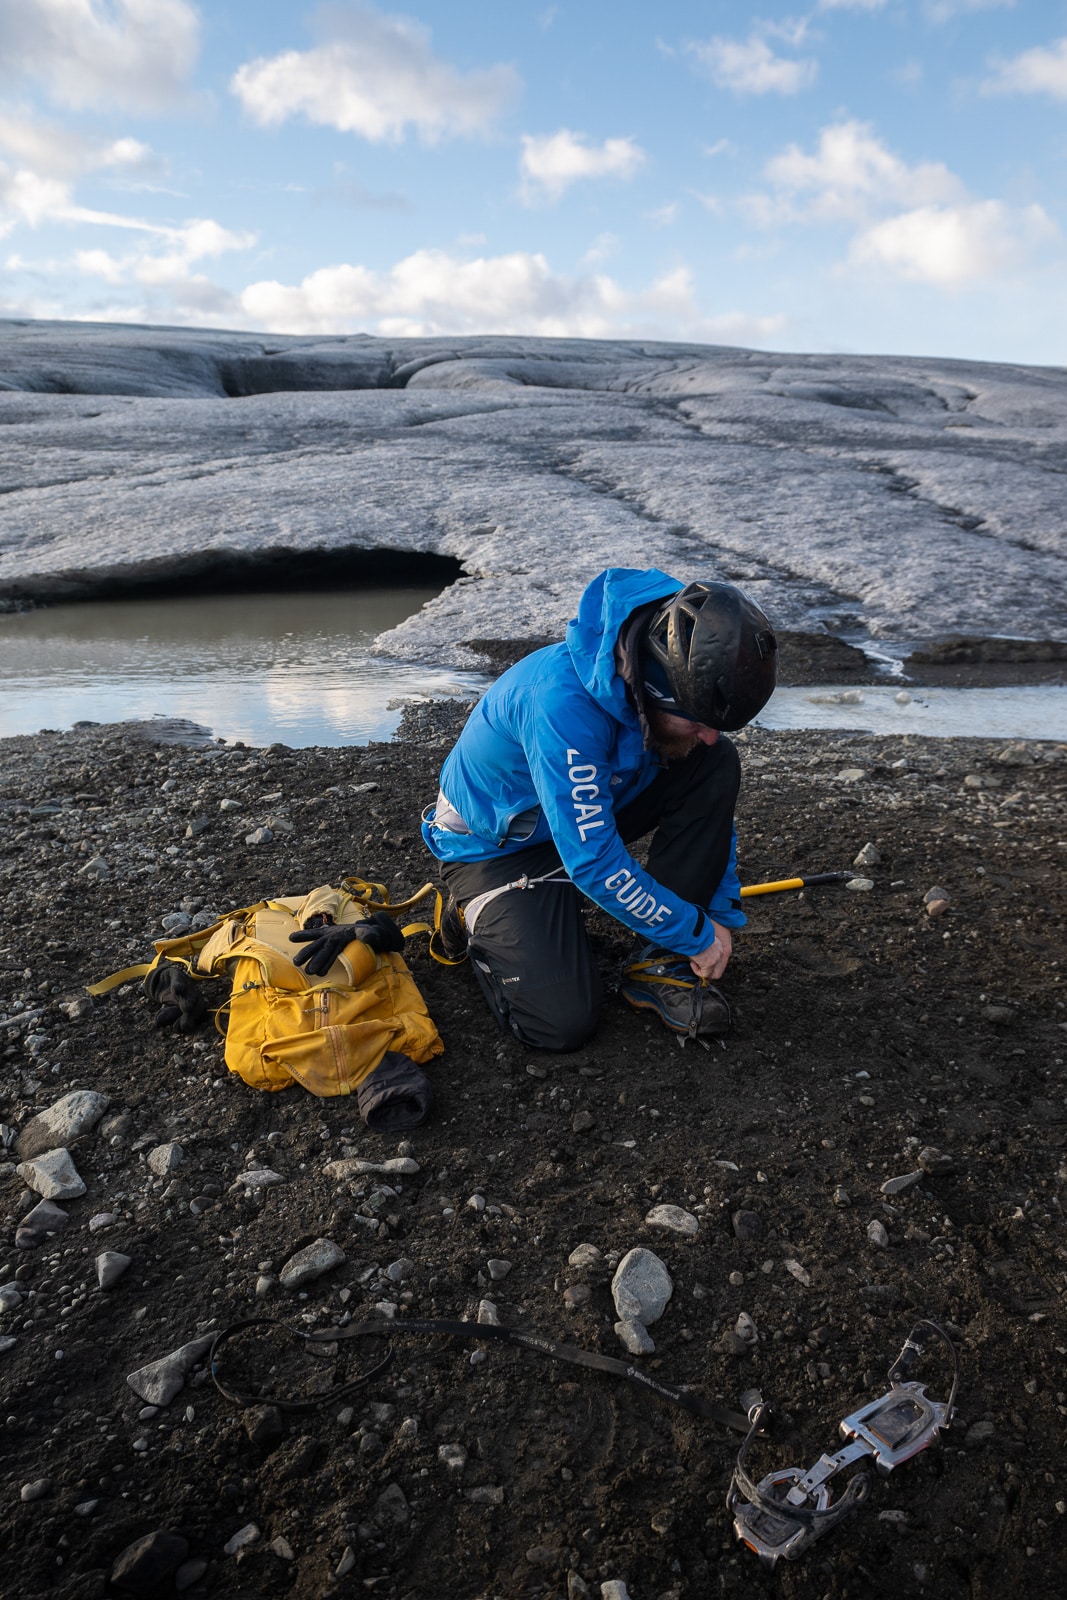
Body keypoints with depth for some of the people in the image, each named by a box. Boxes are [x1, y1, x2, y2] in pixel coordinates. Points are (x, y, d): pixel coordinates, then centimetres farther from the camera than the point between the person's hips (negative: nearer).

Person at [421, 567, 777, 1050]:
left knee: (716, 766, -16)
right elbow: (593, 862, -35)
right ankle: (475, 916, 10)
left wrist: (721, 915, -3)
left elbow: (713, 807, 1)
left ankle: (659, 966, -8)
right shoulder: (562, 702, -39)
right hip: (496, 844, -6)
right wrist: (697, 934, -25)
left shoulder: (684, 688, -15)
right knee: (563, 1023, -21)